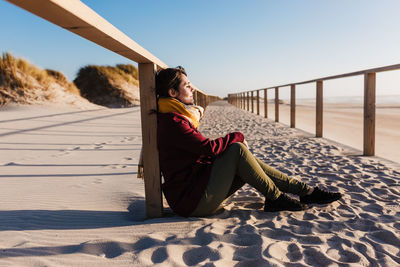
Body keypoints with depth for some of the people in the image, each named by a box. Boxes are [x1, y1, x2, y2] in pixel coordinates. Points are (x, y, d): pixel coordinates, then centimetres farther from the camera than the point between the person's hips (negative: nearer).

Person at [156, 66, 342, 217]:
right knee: (237, 150, -18)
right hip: (191, 202, -10)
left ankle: (306, 191, 10)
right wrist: (237, 136, -7)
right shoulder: (172, 122, -19)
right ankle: (276, 198, -3)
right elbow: (210, 148, -23)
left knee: (249, 163, 5)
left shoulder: (177, 118, 15)